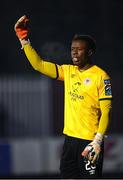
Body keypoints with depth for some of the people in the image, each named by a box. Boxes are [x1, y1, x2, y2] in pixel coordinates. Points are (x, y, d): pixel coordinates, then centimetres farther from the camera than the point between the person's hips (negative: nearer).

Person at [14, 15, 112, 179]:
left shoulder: (100, 76, -9)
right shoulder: (68, 71, 10)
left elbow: (106, 112, -12)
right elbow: (39, 65, 11)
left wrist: (98, 141, -20)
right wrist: (24, 39, 3)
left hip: (90, 141, -7)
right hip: (70, 138, 7)